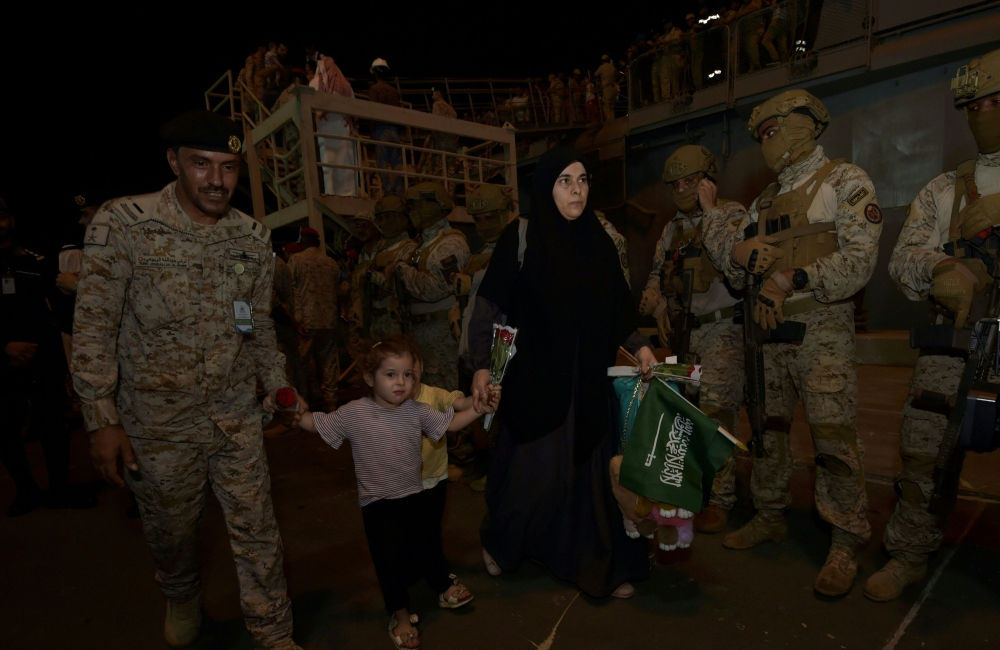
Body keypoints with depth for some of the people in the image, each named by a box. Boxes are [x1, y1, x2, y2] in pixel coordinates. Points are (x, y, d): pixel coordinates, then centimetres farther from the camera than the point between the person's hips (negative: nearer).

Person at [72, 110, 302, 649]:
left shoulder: (253, 238, 0)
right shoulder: (123, 224, -12)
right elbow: (94, 326, -10)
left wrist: (278, 389, 8)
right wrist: (102, 420, -12)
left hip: (237, 418, 2)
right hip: (159, 426, -2)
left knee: (257, 532, 9)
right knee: (170, 534, 20)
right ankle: (182, 599, 53)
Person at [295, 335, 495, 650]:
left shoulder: (418, 411, -7)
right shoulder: (353, 414, -16)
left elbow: (450, 422, 4)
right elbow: (317, 424, -7)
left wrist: (479, 408, -5)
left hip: (416, 496, 2)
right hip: (378, 504, -2)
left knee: (427, 547, 15)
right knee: (389, 560, 4)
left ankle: (446, 588, 42)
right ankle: (400, 614, 27)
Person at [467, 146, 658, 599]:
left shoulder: (598, 240, 6)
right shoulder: (520, 237, -7)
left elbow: (616, 308, 11)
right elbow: (488, 307, -7)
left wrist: (639, 346, -2)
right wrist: (481, 366, -13)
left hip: (588, 378, 4)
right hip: (534, 377, -4)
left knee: (589, 468, 10)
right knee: (533, 470, 6)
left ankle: (597, 564, 28)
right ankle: (501, 543, 35)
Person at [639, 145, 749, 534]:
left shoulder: (733, 213, -1)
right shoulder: (673, 228, 16)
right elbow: (656, 273, 20)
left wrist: (710, 211, -13)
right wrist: (658, 306, 1)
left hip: (722, 329, -6)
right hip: (682, 331, 6)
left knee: (716, 413, -11)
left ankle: (720, 498, 1)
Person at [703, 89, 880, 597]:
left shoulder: (845, 181, 0)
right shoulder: (765, 201, 18)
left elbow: (858, 260, -11)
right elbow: (721, 238, 15)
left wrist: (792, 277, -21)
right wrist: (739, 251, -8)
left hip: (822, 330, -6)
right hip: (768, 332, 6)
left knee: (834, 437, -6)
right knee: (767, 430, 11)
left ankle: (847, 543, 10)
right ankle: (769, 517, 27)